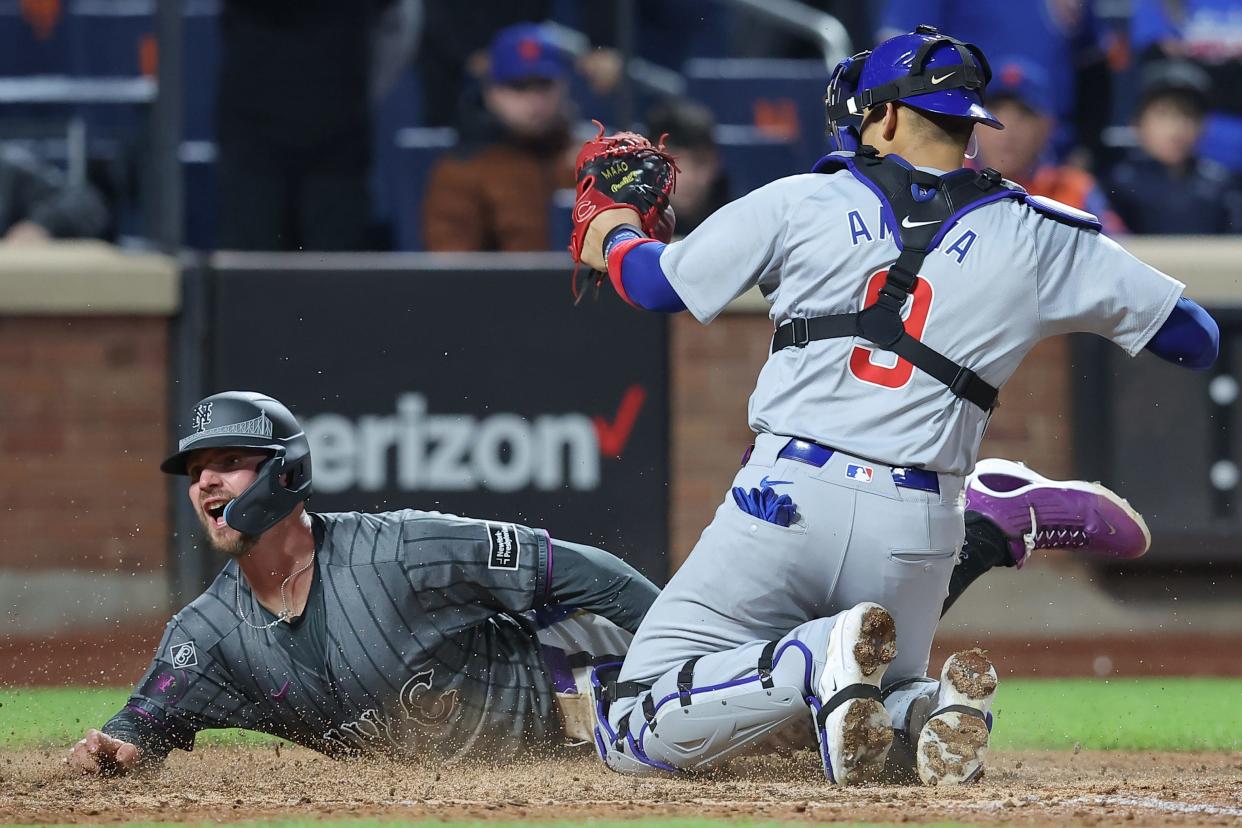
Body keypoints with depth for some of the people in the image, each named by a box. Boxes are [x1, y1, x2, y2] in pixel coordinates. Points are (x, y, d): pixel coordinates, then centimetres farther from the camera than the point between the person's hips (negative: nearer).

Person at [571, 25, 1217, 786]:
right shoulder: (1039, 238, 6)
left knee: (632, 736, 2)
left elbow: (656, 283, 12)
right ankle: (930, 707, -7)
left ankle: (818, 662, -21)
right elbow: (1195, 339, 11)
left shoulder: (803, 203, 3)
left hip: (785, 496, -3)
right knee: (889, 693, 30)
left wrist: (613, 237, 36)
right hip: (918, 532, 3)